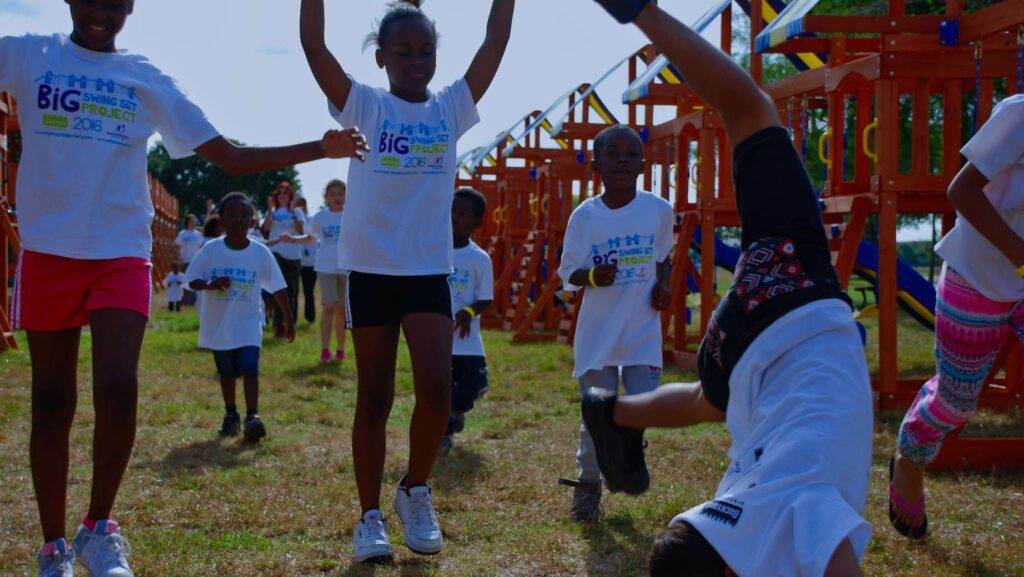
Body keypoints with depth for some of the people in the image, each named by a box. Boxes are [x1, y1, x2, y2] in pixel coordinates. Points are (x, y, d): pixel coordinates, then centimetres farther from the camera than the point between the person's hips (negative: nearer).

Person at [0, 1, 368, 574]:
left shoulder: (148, 80, 8)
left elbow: (230, 156, 8)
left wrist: (319, 148, -2)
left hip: (123, 253, 0)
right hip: (48, 250, 0)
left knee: (118, 387, -17)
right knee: (52, 400, 5)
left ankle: (100, 528, 2)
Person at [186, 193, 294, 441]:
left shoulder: (260, 253, -5)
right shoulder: (211, 250, -6)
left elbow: (277, 288, 2)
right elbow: (192, 281, -3)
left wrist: (288, 318, 4)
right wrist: (212, 284, -24)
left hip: (248, 321, -1)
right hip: (218, 324, 1)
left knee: (250, 366, -16)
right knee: (226, 371, 12)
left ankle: (252, 416, -17)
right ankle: (230, 414, 27)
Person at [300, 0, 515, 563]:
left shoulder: (451, 107, 7)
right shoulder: (365, 105, 0)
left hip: (429, 271, 2)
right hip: (372, 270, -2)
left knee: (436, 388, -11)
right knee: (374, 399, 5)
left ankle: (415, 492, 12)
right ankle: (370, 515, 15)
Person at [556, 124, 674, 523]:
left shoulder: (659, 210, 0)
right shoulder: (585, 215, -5)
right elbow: (569, 273, -2)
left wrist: (662, 285, -1)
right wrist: (593, 276, -23)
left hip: (643, 330, 1)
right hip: (598, 331, -1)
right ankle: (588, 482, 20)